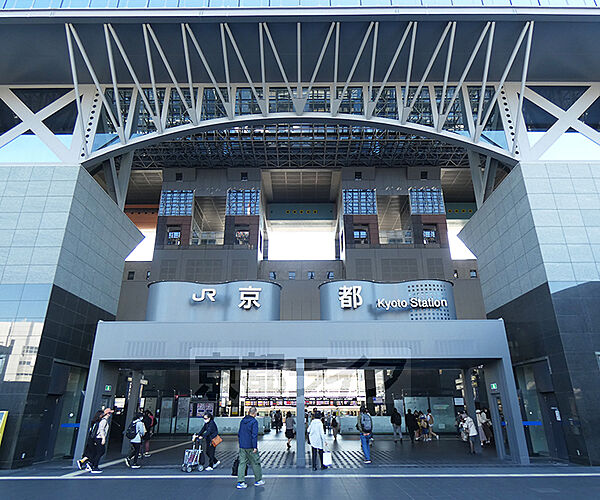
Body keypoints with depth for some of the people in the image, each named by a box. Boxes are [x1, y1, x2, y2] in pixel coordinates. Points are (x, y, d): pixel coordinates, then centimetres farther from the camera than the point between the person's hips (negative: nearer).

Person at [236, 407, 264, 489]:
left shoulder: (242, 421, 8)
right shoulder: (254, 422, -14)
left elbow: (239, 433, 15)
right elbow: (254, 435, -18)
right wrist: (255, 447, -15)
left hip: (242, 446, 6)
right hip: (250, 447, -6)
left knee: (242, 463, 8)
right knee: (255, 463, 9)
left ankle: (240, 482, 5)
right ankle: (258, 480, 19)